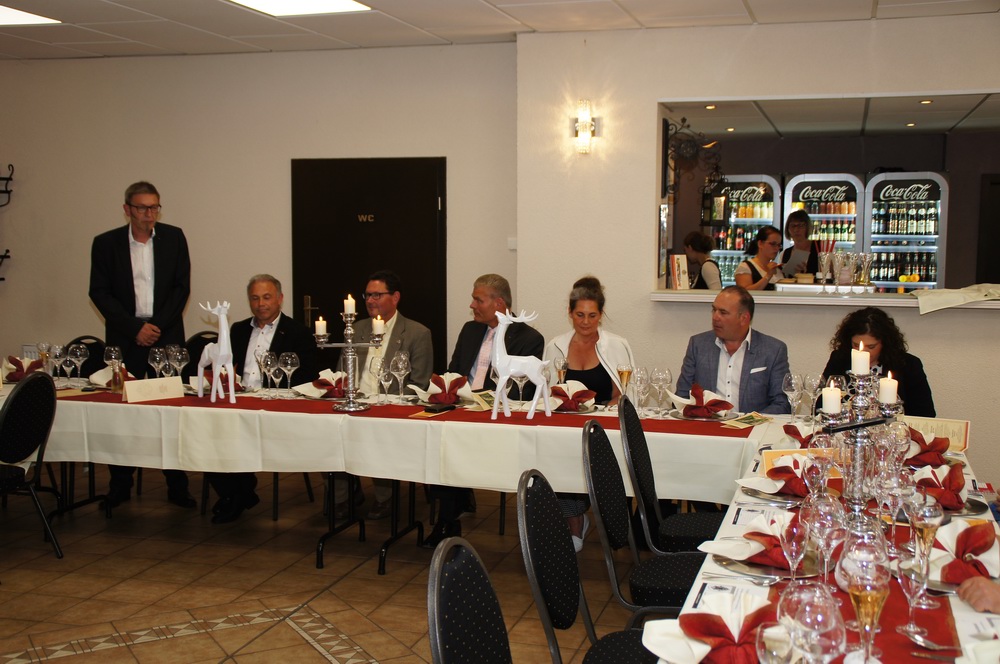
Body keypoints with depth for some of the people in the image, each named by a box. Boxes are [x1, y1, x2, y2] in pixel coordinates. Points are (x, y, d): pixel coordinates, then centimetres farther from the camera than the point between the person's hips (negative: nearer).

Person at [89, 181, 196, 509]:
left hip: (166, 335, 0)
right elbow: (100, 293, -1)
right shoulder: (106, 243, 2)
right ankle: (120, 485, 13)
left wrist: (158, 326, -7)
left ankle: (177, 485, 6)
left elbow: (182, 287, 3)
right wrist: (135, 329, -9)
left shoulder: (173, 237, 5)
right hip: (124, 338, 0)